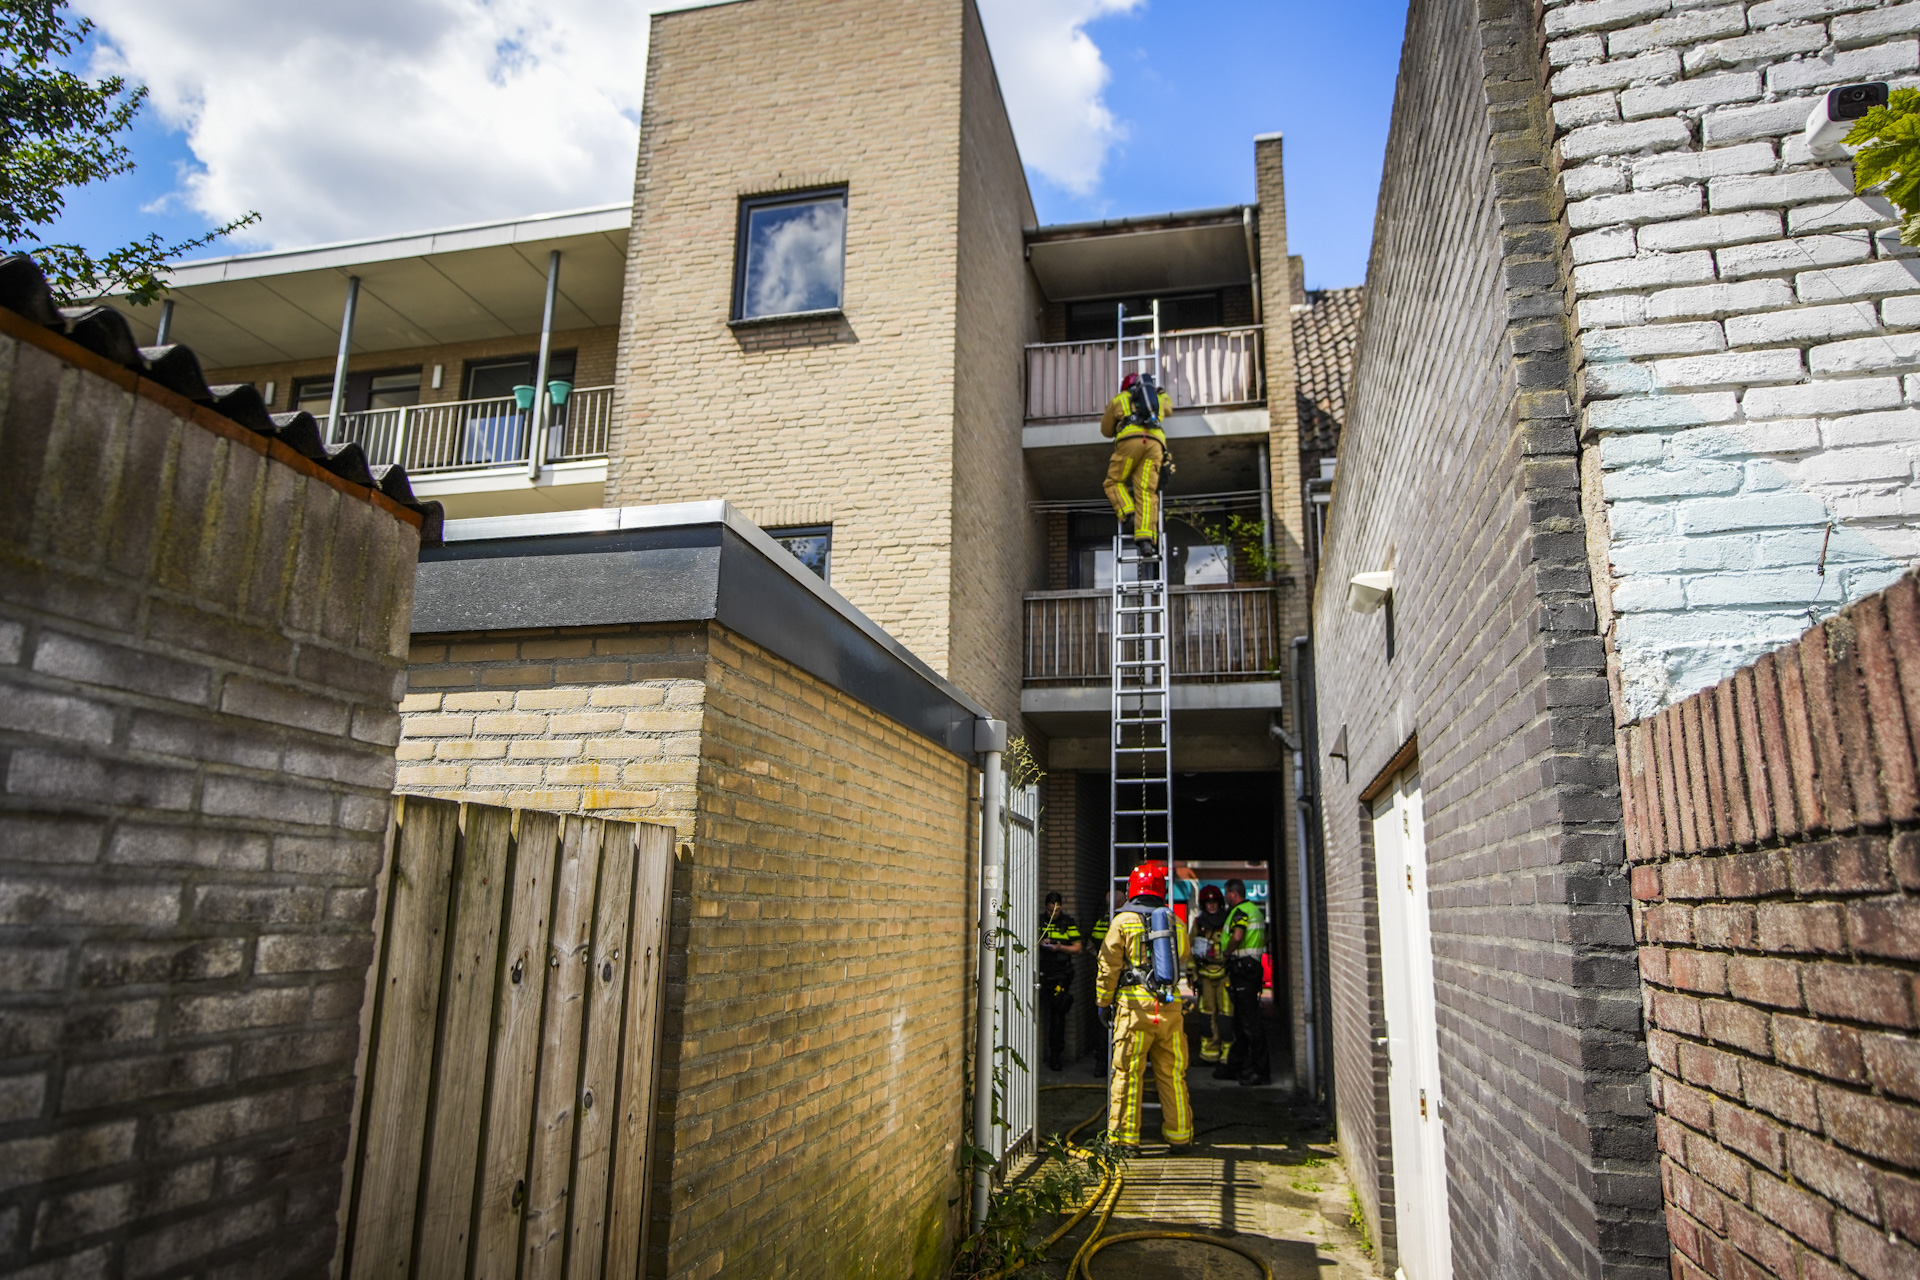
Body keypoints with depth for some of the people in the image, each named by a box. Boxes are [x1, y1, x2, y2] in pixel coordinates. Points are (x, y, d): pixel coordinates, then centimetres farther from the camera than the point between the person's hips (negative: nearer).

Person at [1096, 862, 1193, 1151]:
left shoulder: (1123, 921, 0)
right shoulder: (1176, 923, 12)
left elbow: (1109, 966, -1)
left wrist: (1104, 1002, 7)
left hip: (1134, 1003, -4)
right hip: (1171, 1005, 4)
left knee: (1127, 1071, 0)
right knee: (1172, 1073, 10)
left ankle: (1124, 1136, 2)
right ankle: (1178, 1135, 15)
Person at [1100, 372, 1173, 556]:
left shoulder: (1118, 400, 26)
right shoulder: (1157, 399, 35)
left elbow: (1106, 430, 33)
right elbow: (1168, 407, 60)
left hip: (1130, 439, -3)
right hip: (1155, 442, 3)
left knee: (1114, 482, 11)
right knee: (1146, 491, -7)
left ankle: (1128, 513, -15)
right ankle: (1146, 538, -22)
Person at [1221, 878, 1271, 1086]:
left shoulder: (1240, 911, -13)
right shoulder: (1256, 910, 18)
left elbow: (1237, 936, -29)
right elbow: (1264, 938, 26)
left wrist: (1227, 953, -11)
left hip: (1242, 967, -10)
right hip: (1254, 966, 10)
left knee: (1250, 1021, -7)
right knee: (1241, 1019, 16)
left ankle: (1260, 1071, -6)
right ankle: (1237, 1065, 24)